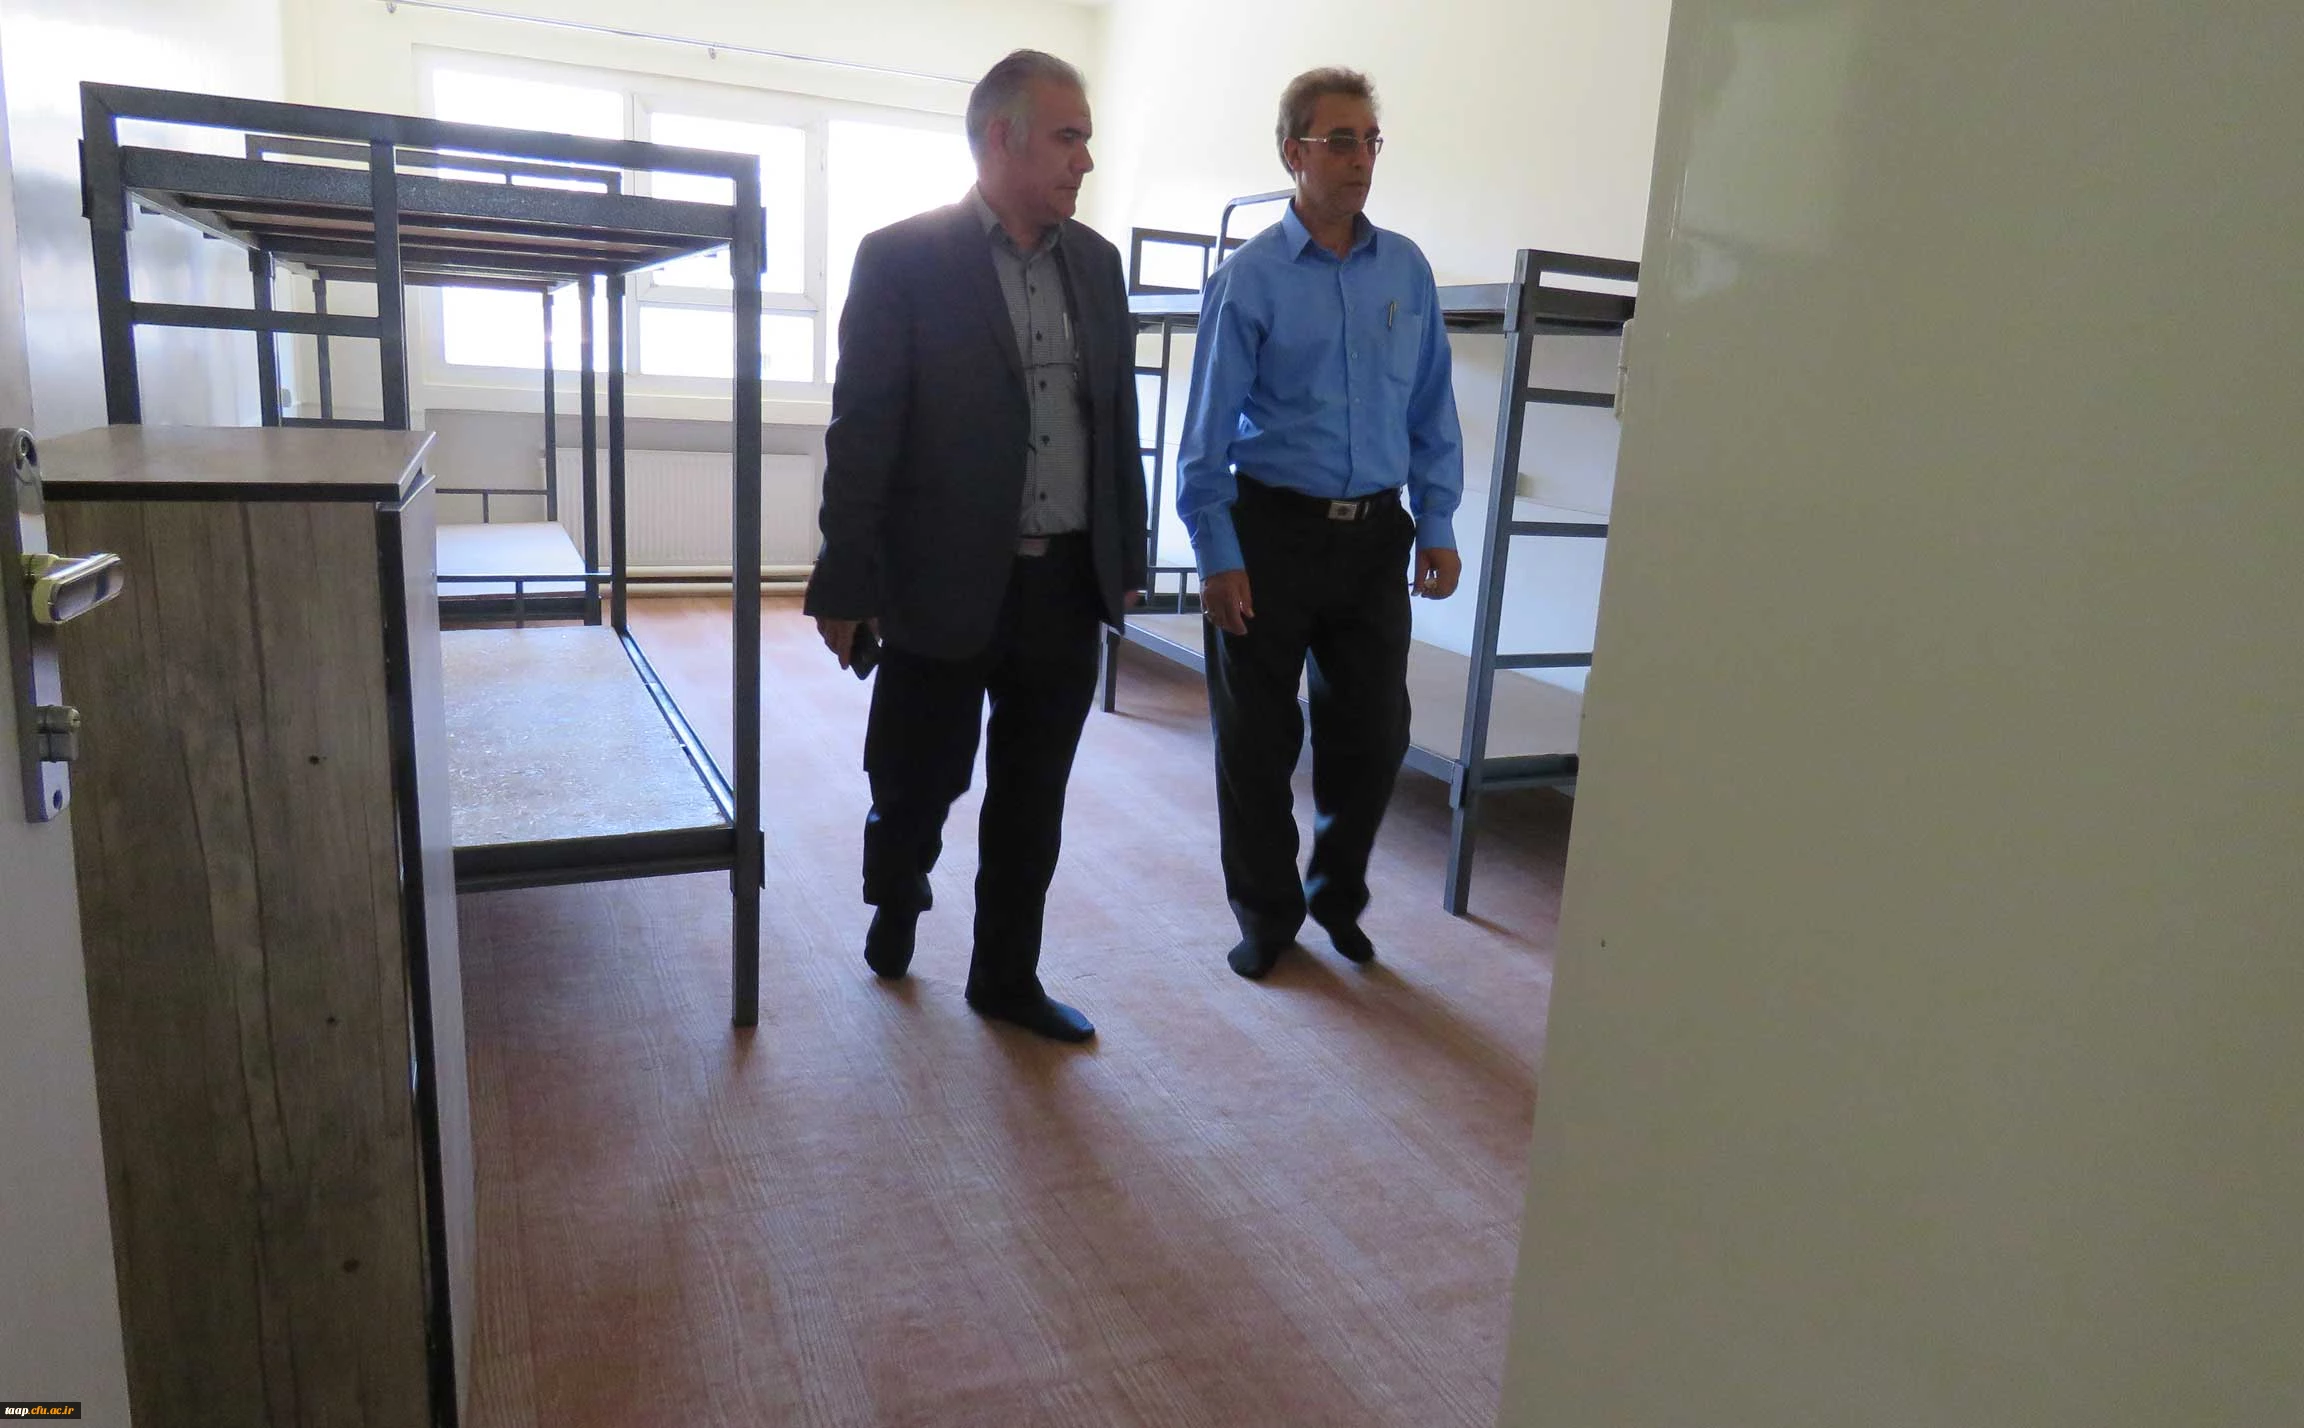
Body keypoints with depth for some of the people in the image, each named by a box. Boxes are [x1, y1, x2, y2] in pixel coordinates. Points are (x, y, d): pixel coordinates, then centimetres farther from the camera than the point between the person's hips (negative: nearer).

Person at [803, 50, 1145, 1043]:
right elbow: (861, 432, -8)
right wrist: (846, 586, -10)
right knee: (918, 785, 9)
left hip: (1068, 587, 4)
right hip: (946, 586, -4)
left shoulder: (1095, 262, 9)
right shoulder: (902, 259, -6)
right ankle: (895, 901, 41)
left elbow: (1117, 418, 13)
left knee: (1031, 801, 11)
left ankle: (1006, 975, 28)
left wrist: (1127, 556, 12)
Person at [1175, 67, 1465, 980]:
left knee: (1374, 730, 8)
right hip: (1273, 528, -3)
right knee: (1258, 736, 7)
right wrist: (1217, 556, -10)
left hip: (1375, 535, 3)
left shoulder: (1407, 270, 6)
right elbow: (1208, 429, -6)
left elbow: (1433, 412, 10)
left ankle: (1337, 896, 32)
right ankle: (1267, 914, 26)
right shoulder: (1249, 278, -5)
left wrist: (1438, 525, 4)